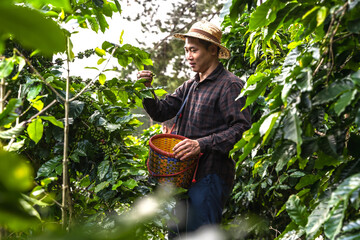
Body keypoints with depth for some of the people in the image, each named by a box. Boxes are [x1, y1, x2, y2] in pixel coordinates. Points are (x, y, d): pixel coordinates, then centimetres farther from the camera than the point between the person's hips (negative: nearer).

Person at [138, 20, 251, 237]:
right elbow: (162, 112, 13)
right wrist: (147, 90, -5)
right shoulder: (190, 86, 18)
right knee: (177, 232, 14)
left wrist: (202, 144, -24)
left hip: (210, 176, -8)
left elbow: (241, 127, -17)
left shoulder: (230, 85, -8)